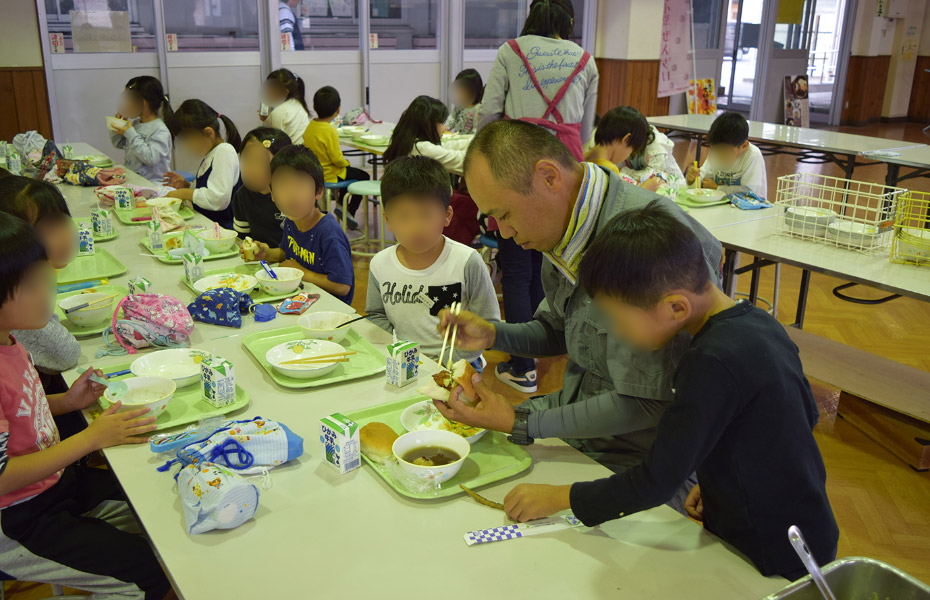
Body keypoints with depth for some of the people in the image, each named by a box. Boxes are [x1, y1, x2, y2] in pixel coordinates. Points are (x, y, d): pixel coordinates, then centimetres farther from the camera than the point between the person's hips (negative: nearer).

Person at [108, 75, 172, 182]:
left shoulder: (160, 130, -12)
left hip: (152, 182, -8)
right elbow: (117, 144, 27)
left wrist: (130, 134, -18)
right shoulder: (134, 123, 13)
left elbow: (150, 158, -23)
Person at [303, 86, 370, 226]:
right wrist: (346, 162, -2)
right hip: (329, 175, -9)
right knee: (363, 177, 7)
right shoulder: (330, 131, -26)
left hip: (313, 172, 9)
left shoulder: (310, 126, 0)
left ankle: (342, 204, 35)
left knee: (347, 172, 31)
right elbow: (337, 159, -25)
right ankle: (349, 211, 4)